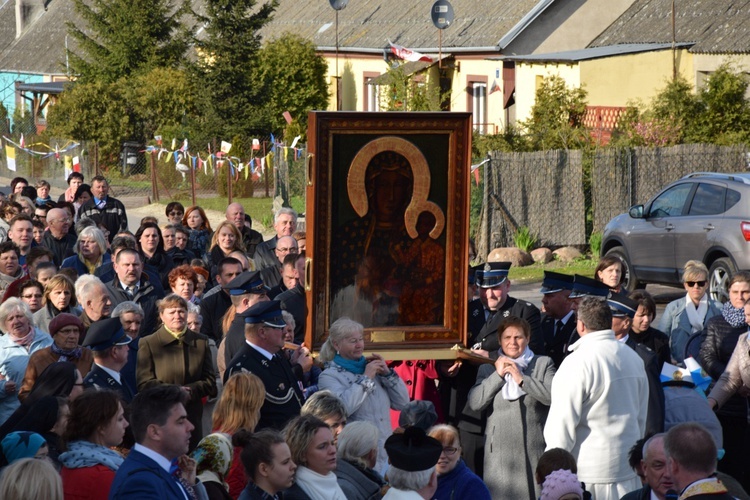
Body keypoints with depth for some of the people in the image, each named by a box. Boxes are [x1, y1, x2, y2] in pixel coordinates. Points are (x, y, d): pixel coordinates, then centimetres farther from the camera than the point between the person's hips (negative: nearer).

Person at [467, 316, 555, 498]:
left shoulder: (543, 364, 8)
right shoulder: (488, 369, 13)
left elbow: (553, 396, -9)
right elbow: (475, 403, -1)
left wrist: (522, 379, -9)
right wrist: (498, 375, -4)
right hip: (500, 454, 1)